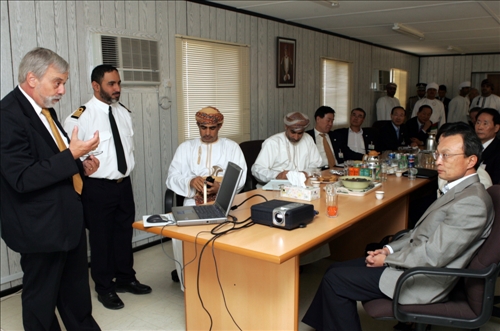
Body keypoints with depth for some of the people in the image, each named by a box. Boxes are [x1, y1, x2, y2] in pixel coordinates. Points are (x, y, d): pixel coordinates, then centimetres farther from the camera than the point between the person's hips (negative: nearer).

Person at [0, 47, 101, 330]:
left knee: (77, 287, 23)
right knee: (42, 297, 11)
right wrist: (72, 154, -25)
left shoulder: (45, 109, 9)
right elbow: (23, 178, -26)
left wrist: (81, 167, 3)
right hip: (41, 226, -9)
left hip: (70, 217, 9)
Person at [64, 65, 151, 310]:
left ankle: (125, 279, 38)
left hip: (124, 183, 6)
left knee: (124, 233, 18)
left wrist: (127, 169, 9)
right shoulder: (81, 117, -15)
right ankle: (104, 288, 28)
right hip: (98, 188, -6)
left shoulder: (124, 113, 6)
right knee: (101, 237, 8)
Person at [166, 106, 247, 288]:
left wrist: (222, 186, -18)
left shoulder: (231, 147, 12)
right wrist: (190, 182, -15)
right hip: (194, 202, 1)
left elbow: (241, 177, 2)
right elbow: (171, 178, 7)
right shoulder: (185, 147, 15)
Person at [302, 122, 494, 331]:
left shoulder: (472, 201, -23)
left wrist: (387, 260, -12)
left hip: (423, 280, -9)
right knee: (337, 270, 8)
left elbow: (432, 256, -24)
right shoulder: (458, 189, 8)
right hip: (415, 262, 9)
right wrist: (390, 249, 3)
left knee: (335, 280, -8)